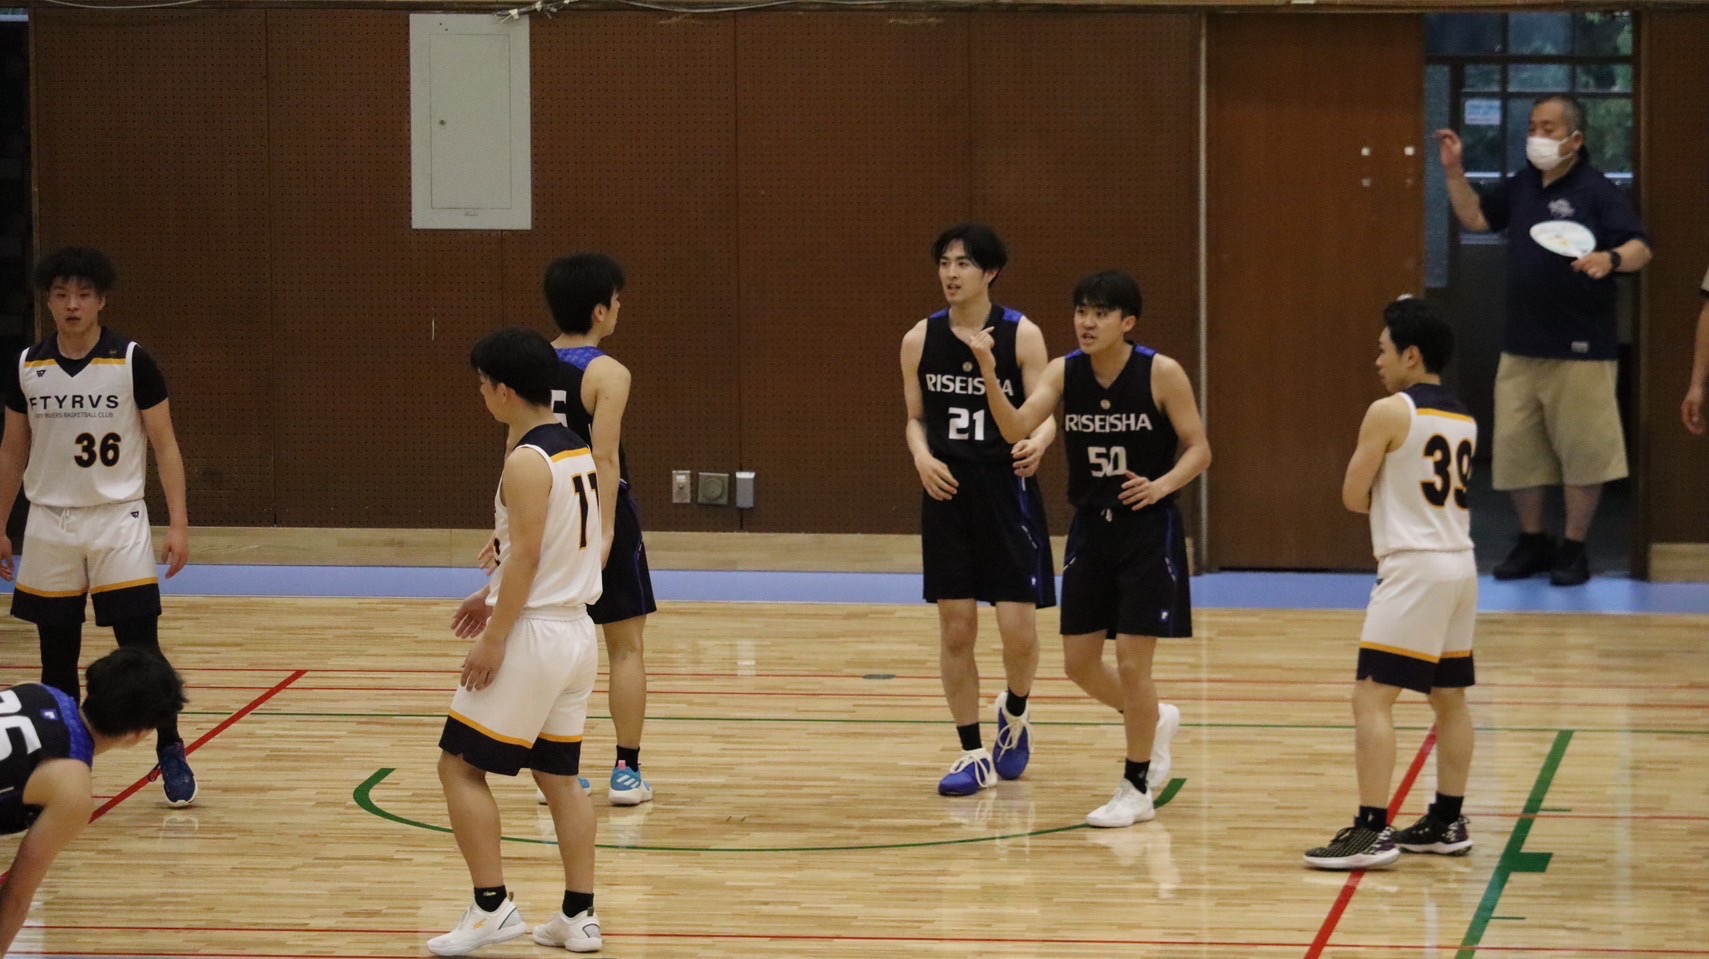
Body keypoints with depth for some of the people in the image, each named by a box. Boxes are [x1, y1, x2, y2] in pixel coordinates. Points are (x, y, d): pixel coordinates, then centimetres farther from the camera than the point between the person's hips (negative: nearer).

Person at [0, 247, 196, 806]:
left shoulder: (132, 362, -7)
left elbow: (165, 444, -4)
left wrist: (178, 522, -11)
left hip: (118, 522, -3)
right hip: (49, 525, 3)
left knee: (141, 647, -7)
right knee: (57, 656, 8)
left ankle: (171, 754, 4)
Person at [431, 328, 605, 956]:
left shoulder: (526, 462, -17)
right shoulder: (579, 452, 11)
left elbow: (526, 557, -21)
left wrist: (495, 639, -18)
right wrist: (495, 598, 22)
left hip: (533, 635, -9)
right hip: (577, 631, 9)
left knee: (460, 765, -1)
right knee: (558, 776, 13)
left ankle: (491, 907, -4)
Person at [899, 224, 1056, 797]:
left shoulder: (1021, 335, -6)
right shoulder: (920, 340, 3)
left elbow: (1044, 414, -8)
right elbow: (916, 417, 11)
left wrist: (1037, 443, -30)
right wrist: (922, 455, -10)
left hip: (1007, 492, -3)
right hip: (948, 495, 3)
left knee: (1017, 629, -5)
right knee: (955, 629, 3)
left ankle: (1015, 714, 27)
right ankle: (973, 755, 14)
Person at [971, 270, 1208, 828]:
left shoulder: (1161, 374, -12)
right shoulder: (1065, 372, -3)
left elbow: (1199, 449, -8)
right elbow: (1016, 428, -16)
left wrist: (1161, 485, -26)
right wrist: (989, 376, -32)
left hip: (1148, 531, -5)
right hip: (1090, 530, 5)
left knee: (1131, 664, -5)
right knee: (1079, 662, 7)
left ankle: (1137, 790, 10)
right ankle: (1155, 720, 36)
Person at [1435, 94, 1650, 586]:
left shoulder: (1597, 191, -10)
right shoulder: (1521, 186, 11)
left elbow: (1640, 248, -17)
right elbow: (1475, 217, 23)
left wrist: (1611, 259, -38)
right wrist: (1454, 172, 10)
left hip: (1580, 347, -7)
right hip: (1521, 344, 7)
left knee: (1581, 449, 0)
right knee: (1516, 448, 10)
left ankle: (1573, 548, 10)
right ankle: (1532, 541, 24)